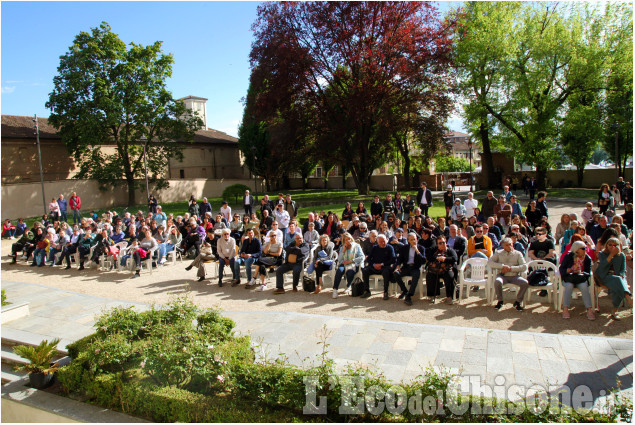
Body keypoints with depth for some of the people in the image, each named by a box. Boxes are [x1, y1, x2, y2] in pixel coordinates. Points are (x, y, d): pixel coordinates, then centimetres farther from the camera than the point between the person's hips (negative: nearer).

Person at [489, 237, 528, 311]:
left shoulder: (518, 254, 11)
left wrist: (510, 268, -12)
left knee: (525, 283, -27)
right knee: (497, 282, -34)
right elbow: (490, 262, -2)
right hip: (502, 275, -1)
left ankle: (517, 302, -5)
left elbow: (524, 267, -1)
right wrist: (503, 266, -14)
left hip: (514, 276, 1)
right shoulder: (498, 253, 11)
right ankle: (500, 301, -9)